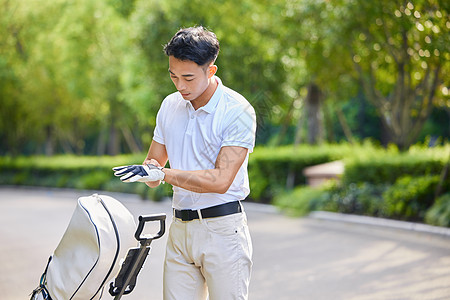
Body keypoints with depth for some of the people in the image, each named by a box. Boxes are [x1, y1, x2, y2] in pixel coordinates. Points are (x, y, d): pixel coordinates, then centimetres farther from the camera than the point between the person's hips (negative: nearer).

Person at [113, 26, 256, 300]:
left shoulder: (238, 111, -11)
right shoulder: (170, 105, 10)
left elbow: (220, 180, -19)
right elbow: (154, 164, 16)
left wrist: (162, 173, -17)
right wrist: (150, 169, -9)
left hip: (223, 228, -5)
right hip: (180, 229, 5)